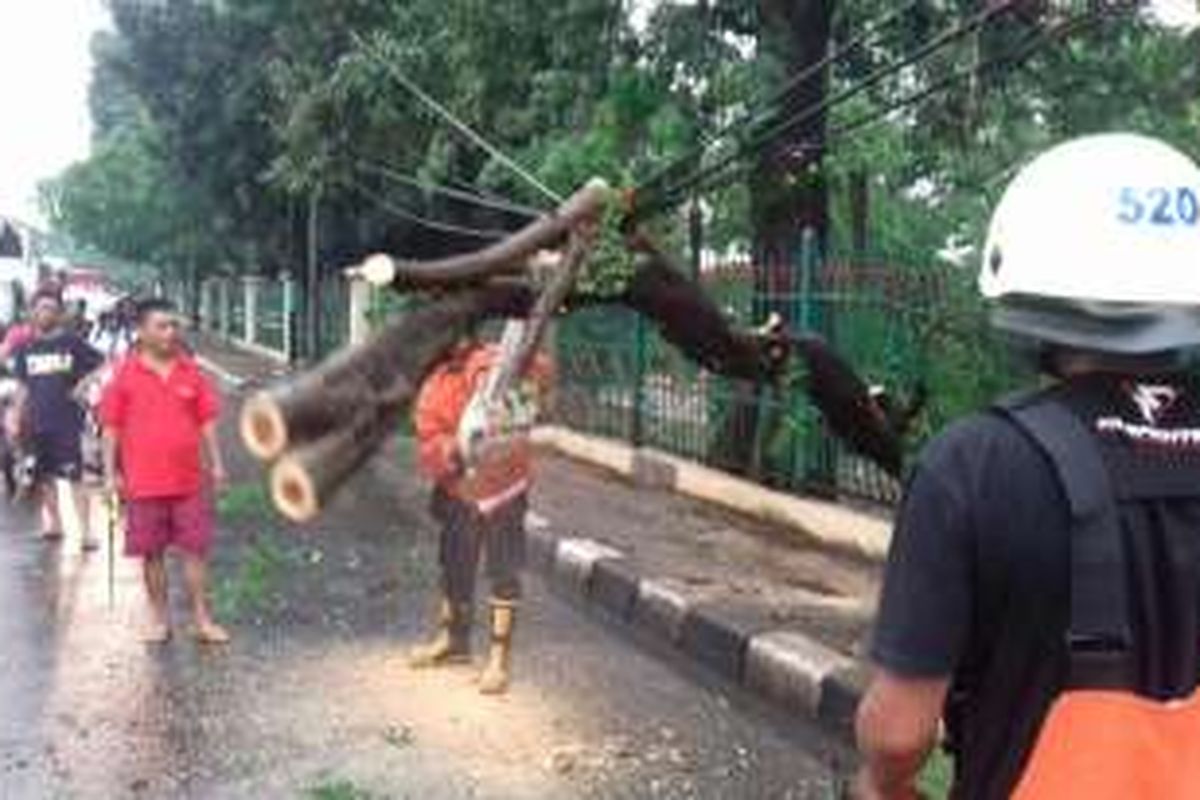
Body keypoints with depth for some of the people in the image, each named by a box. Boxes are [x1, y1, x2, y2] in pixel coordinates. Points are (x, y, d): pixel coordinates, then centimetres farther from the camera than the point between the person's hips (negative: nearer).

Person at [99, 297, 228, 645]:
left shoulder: (190, 371, 3)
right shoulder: (124, 374, -2)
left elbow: (206, 420, 8)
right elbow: (111, 426, 0)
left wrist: (216, 463, 5)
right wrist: (111, 472, -3)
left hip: (189, 481, 1)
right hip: (144, 483, -1)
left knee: (195, 549, 5)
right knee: (151, 553, 8)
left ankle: (202, 619, 14)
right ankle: (159, 618, 22)